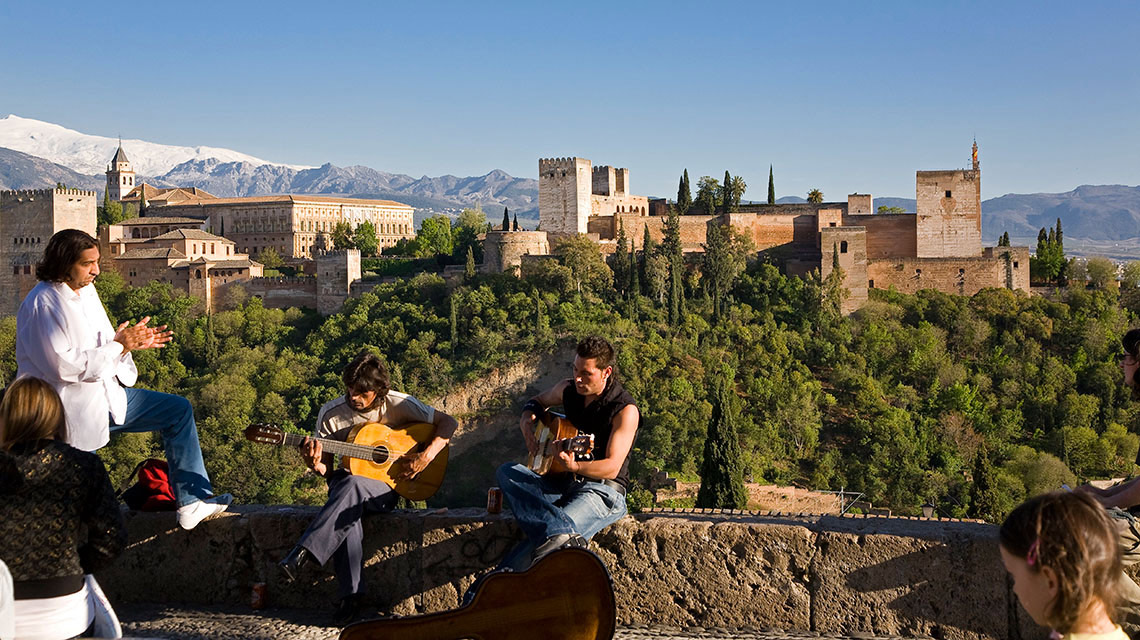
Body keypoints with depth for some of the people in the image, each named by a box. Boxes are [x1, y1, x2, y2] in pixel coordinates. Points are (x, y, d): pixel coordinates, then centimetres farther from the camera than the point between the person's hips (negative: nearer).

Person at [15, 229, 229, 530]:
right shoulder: (42, 304, -19)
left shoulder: (86, 290, 7)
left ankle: (192, 501, 1)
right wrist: (119, 345, -21)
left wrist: (135, 341, -5)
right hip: (72, 412, -8)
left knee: (179, 410, 3)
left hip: (106, 395, 8)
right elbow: (63, 366, -26)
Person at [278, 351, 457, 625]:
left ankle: (303, 554, -37)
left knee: (351, 484, -38)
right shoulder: (331, 413, -1)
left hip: (386, 491, -2)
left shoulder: (398, 405, -6)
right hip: (346, 487, 2)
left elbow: (449, 422, -3)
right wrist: (315, 465, -21)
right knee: (346, 512, -36)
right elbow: (327, 470, 3)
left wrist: (425, 458, -16)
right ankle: (351, 595, -26)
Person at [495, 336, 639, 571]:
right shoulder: (569, 390, 7)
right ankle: (561, 534, -44)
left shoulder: (625, 409, -13)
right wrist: (527, 423, 5)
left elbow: (612, 467, -20)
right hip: (563, 485, 8)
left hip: (602, 491, -7)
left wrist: (573, 466, -40)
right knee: (506, 472, -20)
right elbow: (537, 402, 30)